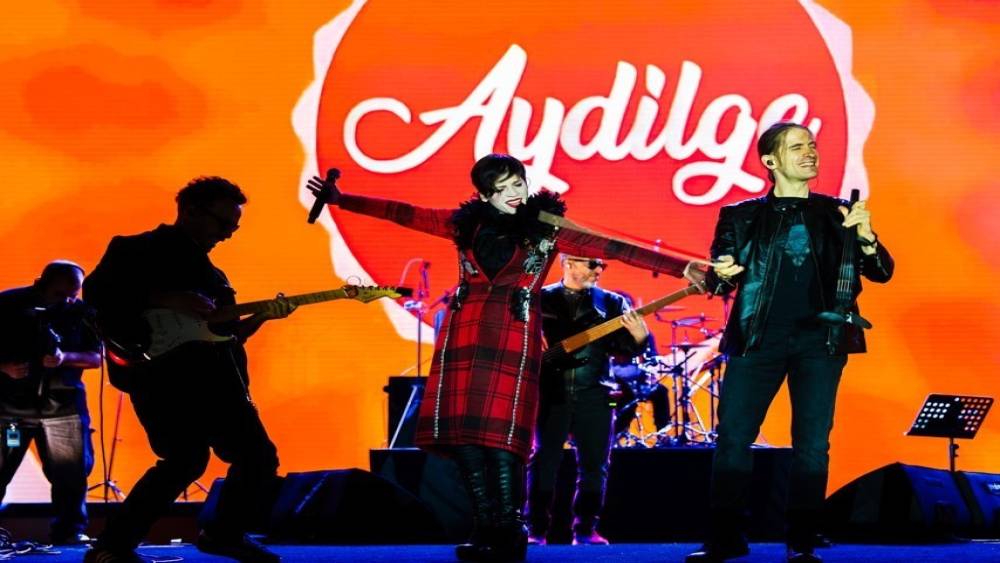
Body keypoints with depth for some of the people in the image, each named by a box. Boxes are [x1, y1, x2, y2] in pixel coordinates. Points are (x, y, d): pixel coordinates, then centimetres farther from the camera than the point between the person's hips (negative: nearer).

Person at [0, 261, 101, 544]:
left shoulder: (81, 311, 1)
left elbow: (96, 357, 0)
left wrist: (65, 358, -18)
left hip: (63, 403, 2)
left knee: (72, 472, -1)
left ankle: (70, 531, 8)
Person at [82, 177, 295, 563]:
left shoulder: (210, 273, 26)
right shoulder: (137, 250, 4)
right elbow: (96, 293, -11)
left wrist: (261, 316, 9)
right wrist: (168, 301, -17)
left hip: (212, 379, 8)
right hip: (161, 374, -8)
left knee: (258, 458, 5)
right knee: (187, 458, -22)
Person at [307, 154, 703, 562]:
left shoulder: (548, 230, 6)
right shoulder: (466, 223, 13)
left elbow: (613, 249, -1)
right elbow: (401, 213, 17)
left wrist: (683, 268, -9)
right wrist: (340, 199, 17)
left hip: (514, 339, -3)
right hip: (464, 334, 3)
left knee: (502, 435, -11)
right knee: (464, 431, -4)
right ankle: (486, 529, 3)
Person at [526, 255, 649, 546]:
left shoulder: (611, 302, 9)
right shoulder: (541, 298, 6)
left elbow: (623, 348, 2)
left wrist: (638, 336, -19)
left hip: (594, 394, 2)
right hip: (550, 391, -2)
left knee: (595, 464, 2)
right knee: (543, 462, -2)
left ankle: (585, 530, 9)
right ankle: (536, 530, 1)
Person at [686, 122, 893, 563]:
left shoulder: (835, 214, 12)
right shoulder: (742, 216, 10)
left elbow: (881, 273, 7)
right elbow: (718, 280, 10)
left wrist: (865, 238, -13)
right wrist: (721, 275, -14)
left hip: (819, 339, 0)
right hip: (758, 337, 0)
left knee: (812, 444, -3)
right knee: (732, 439, -4)